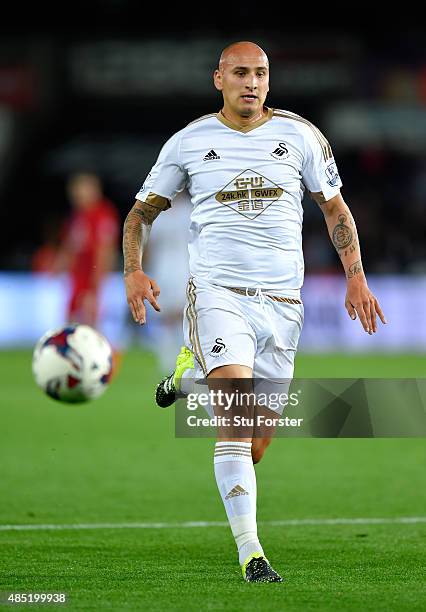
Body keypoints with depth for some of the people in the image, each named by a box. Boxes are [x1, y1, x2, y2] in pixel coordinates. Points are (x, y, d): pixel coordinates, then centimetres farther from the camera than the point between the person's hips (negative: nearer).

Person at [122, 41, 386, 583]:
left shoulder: (299, 135, 7)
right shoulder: (189, 142, 5)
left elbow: (334, 208, 17)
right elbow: (142, 212, 14)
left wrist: (355, 277, 6)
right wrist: (134, 272, -3)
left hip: (282, 301, 3)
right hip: (216, 291, -3)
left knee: (255, 450, 4)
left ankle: (193, 371, 34)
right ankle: (250, 552, -21)